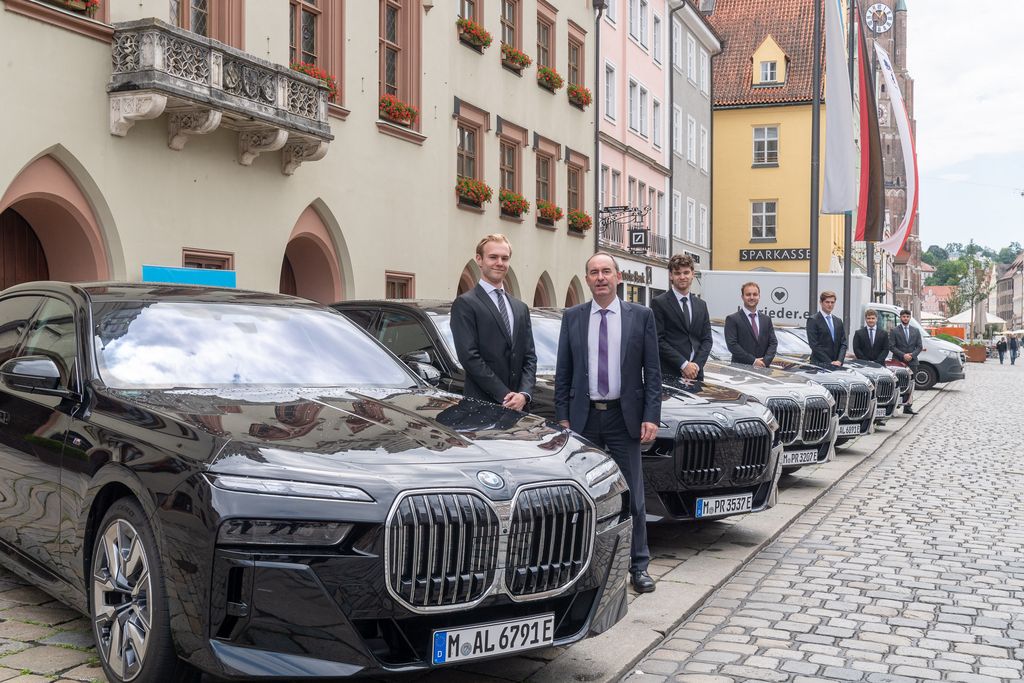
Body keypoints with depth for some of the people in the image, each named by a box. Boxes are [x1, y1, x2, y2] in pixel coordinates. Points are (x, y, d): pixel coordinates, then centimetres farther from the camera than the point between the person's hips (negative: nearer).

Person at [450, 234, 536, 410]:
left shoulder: (521, 308, 17)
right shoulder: (465, 304, -3)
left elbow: (530, 357, 12)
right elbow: (469, 356, -12)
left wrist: (524, 394, -6)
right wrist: (505, 396, -15)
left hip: (518, 406, 5)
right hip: (482, 405, -5)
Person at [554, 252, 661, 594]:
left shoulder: (641, 316, 2)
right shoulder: (572, 318, 6)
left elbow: (652, 371, 1)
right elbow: (562, 372, 7)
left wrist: (651, 417, -6)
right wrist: (562, 417, 1)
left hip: (624, 417, -1)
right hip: (584, 417, 1)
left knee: (632, 496, 4)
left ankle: (638, 565, 13)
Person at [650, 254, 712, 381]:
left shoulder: (701, 305, 15)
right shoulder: (659, 303, -2)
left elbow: (706, 339, 11)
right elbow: (658, 340, -9)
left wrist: (696, 365, -6)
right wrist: (683, 364, -14)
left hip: (696, 374, 5)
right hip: (669, 375, -4)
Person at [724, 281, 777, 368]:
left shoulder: (766, 320, 16)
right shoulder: (732, 319, 1)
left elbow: (773, 343, 11)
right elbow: (732, 344, -8)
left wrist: (765, 361, -8)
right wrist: (753, 361, -13)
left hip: (763, 368, 4)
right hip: (740, 367, -4)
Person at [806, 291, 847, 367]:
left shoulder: (838, 321, 15)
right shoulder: (813, 320, -4)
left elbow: (843, 343, 11)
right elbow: (814, 345, -11)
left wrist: (839, 361, -6)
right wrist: (829, 362, -14)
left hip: (837, 364, 5)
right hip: (819, 364, -5)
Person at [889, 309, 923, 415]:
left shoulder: (915, 331, 13)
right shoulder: (894, 331, 1)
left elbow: (920, 346, 10)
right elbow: (891, 346, -5)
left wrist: (912, 355, -8)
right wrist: (903, 355, -14)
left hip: (912, 362, 4)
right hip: (898, 362, -4)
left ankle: (907, 407, 6)